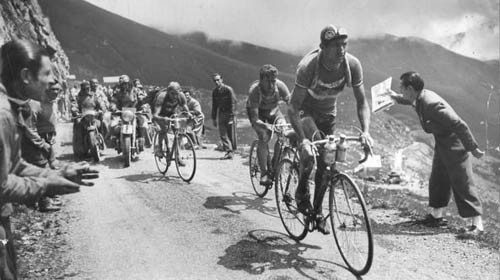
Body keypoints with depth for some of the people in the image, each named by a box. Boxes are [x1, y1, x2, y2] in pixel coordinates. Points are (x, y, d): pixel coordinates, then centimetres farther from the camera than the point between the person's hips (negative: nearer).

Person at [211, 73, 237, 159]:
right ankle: (229, 151, -8)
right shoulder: (214, 92, 8)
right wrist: (214, 118, 14)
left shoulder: (228, 89, -9)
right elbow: (214, 105, 16)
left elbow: (233, 103, -12)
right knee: (223, 134, -6)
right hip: (221, 113, 5)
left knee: (231, 134, 1)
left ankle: (231, 151, 14)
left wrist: (231, 116, -19)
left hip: (229, 113, -5)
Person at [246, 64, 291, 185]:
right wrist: (265, 126, -59)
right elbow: (254, 119, -39)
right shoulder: (254, 90, -36)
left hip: (273, 109, 3)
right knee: (264, 137, -25)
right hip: (257, 111, -3)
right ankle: (264, 173, -13)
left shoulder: (280, 86, -30)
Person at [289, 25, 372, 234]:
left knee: (325, 165, 4)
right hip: (305, 110, -4)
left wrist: (365, 131, -31)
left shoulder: (352, 65, -22)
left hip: (328, 113, 4)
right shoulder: (308, 66, -33)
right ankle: (301, 192, -9)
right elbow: (293, 108, -35)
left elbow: (361, 102, -14)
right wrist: (303, 140, -48)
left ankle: (318, 211, 24)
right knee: (311, 146, -34)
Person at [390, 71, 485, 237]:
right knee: (438, 180, 16)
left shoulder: (432, 104, -30)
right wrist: (396, 97, 26)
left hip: (454, 144, -10)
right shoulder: (419, 98, -2)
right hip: (441, 144, 10)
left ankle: (477, 225, 5)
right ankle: (436, 216, 30)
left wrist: (473, 149, -24)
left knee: (462, 184, -5)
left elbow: (459, 125, -28)